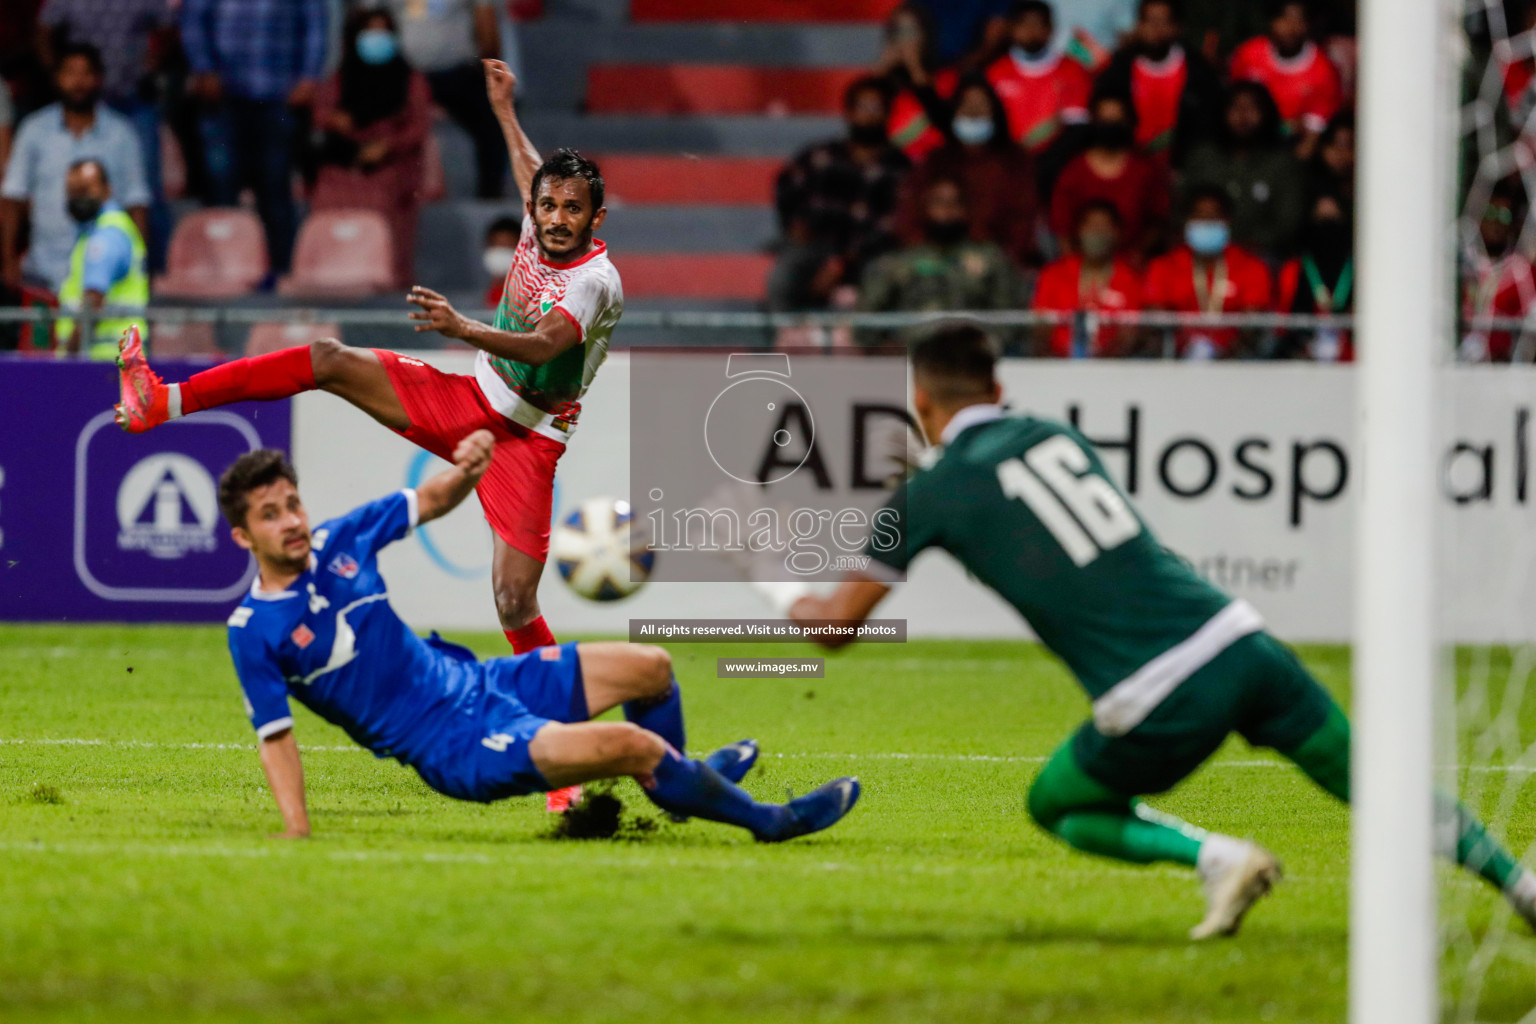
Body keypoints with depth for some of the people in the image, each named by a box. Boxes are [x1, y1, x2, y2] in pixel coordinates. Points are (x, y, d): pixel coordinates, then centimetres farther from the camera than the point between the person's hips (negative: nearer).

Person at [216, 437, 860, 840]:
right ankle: (768, 822, -3)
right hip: (455, 748, -8)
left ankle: (678, 781, 44)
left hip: (473, 681, 8)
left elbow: (430, 502, 13)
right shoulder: (253, 630, -15)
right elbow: (275, 737, -10)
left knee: (649, 667, 11)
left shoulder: (338, 541, 0)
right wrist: (297, 836, -18)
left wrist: (468, 469, -9)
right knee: (629, 744, -24)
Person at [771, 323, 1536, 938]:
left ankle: (1219, 858, 2)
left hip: (1159, 706, -5)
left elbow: (839, 624, 10)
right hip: (1237, 639, 5)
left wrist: (796, 604, 30)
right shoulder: (1055, 434, 17)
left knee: (1056, 808, 21)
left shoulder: (929, 494, 3)